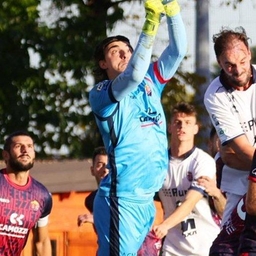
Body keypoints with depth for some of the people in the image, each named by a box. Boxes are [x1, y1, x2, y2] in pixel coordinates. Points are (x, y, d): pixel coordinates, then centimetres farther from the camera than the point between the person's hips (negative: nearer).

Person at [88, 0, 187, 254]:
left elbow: (178, 50, 4)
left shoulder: (150, 81, 15)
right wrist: (151, 23, -27)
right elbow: (133, 76, -22)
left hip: (147, 198, 7)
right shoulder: (99, 94, -3)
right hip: (121, 198, -7)